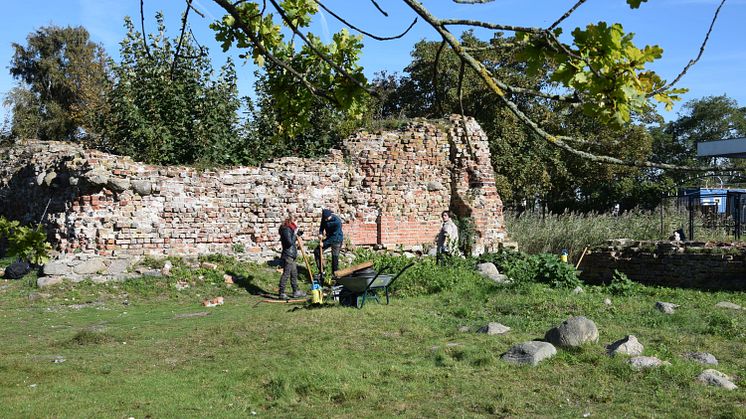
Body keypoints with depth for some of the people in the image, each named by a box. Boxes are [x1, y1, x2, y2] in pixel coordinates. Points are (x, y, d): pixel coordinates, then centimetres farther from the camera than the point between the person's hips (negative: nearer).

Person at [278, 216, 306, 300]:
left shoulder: (289, 229, 13)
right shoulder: (286, 230, -17)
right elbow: (290, 242, -25)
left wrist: (298, 233, 11)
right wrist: (294, 233, -19)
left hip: (291, 256, 11)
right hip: (288, 256, -11)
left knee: (294, 273, 17)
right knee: (286, 274, -6)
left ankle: (296, 291, 27)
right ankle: (282, 293, -1)